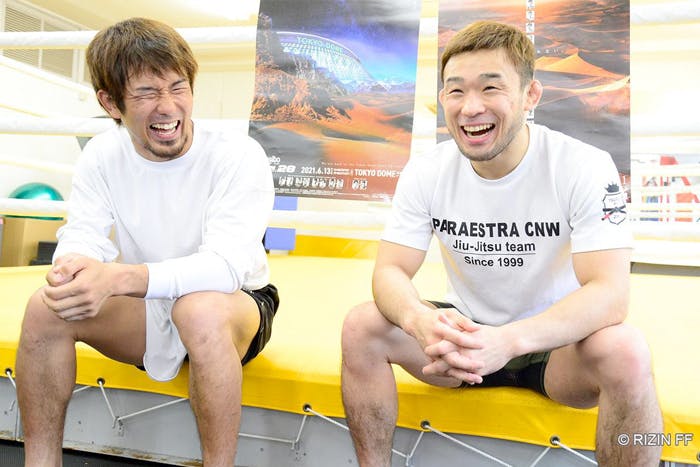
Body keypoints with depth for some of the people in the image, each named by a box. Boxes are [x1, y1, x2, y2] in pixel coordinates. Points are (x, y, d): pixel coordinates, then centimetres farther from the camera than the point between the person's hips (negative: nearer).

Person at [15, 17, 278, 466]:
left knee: (202, 309, -38)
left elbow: (226, 264, -31)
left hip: (235, 305, -4)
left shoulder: (238, 156, -20)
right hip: (146, 311, 4)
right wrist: (72, 270, -38)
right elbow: (81, 238, -11)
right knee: (45, 307, -19)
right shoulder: (102, 155, -4)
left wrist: (117, 278, -46)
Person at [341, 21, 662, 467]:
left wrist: (509, 341, -44)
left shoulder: (585, 168, -18)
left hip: (556, 343, -2)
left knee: (624, 351, -33)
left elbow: (609, 292, -25)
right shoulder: (425, 174, -9)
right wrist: (419, 320, -38)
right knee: (362, 326, -19)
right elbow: (390, 271, -12)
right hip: (467, 333, 3)